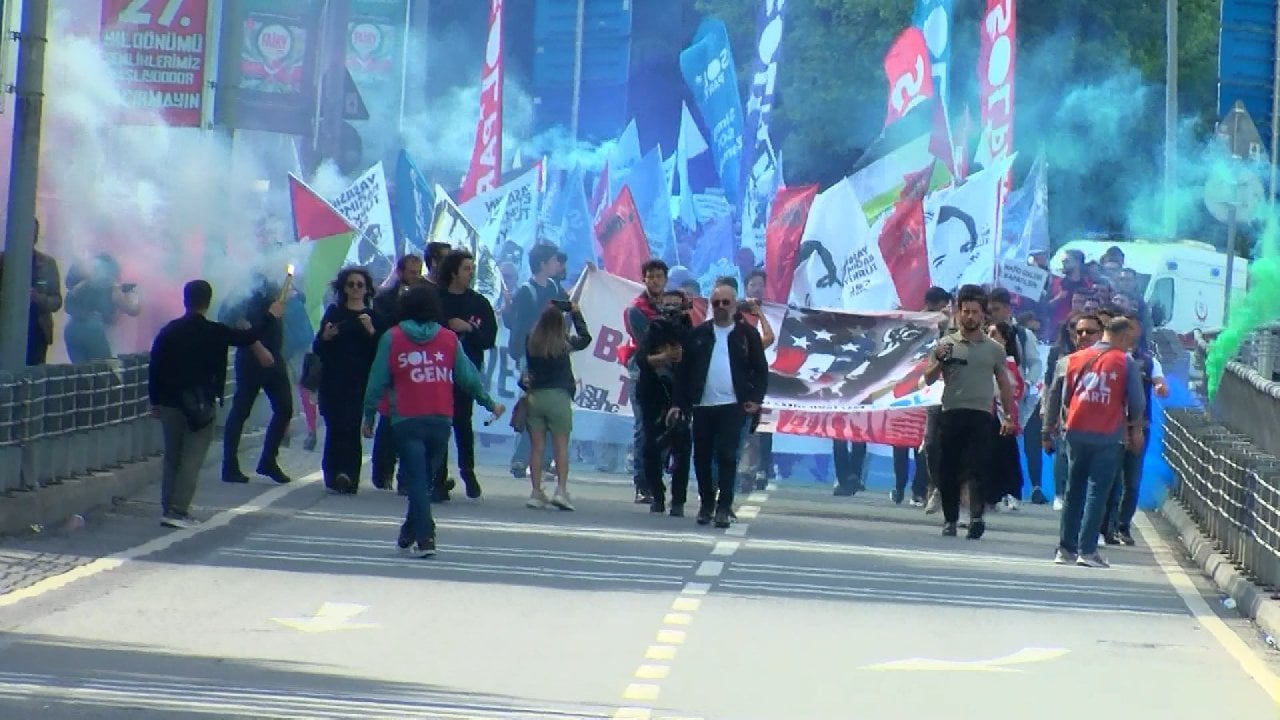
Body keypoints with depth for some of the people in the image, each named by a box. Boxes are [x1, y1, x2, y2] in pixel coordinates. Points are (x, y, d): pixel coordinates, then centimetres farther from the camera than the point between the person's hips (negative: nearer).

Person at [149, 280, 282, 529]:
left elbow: (154, 368, 4)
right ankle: (178, 511, -9)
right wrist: (272, 317, 22)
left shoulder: (168, 332, 2)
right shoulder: (215, 332, -7)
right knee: (192, 460, -3)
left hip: (170, 403, 4)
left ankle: (168, 509, 14)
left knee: (171, 458, 13)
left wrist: (155, 401, 15)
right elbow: (247, 338, 7)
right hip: (200, 405, -4)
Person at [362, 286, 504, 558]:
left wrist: (369, 416, 7)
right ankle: (409, 534, 23)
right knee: (425, 479, 15)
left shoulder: (392, 338, 1)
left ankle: (424, 538, -12)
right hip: (441, 421, 2)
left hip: (406, 421, -2)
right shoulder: (449, 339, 6)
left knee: (416, 480, -3)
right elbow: (468, 377, 9)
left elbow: (377, 381, 0)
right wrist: (490, 403, 22)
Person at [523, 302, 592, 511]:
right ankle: (561, 490, -6)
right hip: (558, 397, -2)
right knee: (561, 446, 4)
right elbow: (585, 338, 9)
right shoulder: (564, 343, -8)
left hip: (535, 397, 2)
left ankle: (536, 493, 5)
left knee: (536, 447, 6)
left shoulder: (531, 342, -3)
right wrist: (576, 313, 20)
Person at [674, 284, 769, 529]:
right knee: (702, 457, 6)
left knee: (727, 456, -9)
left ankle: (724, 507, -7)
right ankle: (706, 504, 18)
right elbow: (685, 371, 9)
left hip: (732, 406, -3)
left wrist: (756, 400, -8)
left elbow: (761, 370, 5)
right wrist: (679, 404, 3)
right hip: (702, 406, 3)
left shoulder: (747, 334, 4)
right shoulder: (699, 334, 8)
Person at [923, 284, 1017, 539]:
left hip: (980, 416, -1)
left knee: (977, 470, -11)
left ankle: (976, 518, -17)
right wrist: (939, 361, -13)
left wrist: (1008, 416, 10)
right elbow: (928, 379, 6)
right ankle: (950, 519, 10)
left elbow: (1004, 385, 16)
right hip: (951, 414, 1)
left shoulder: (994, 349, 11)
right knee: (948, 470, 3)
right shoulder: (946, 344, 8)